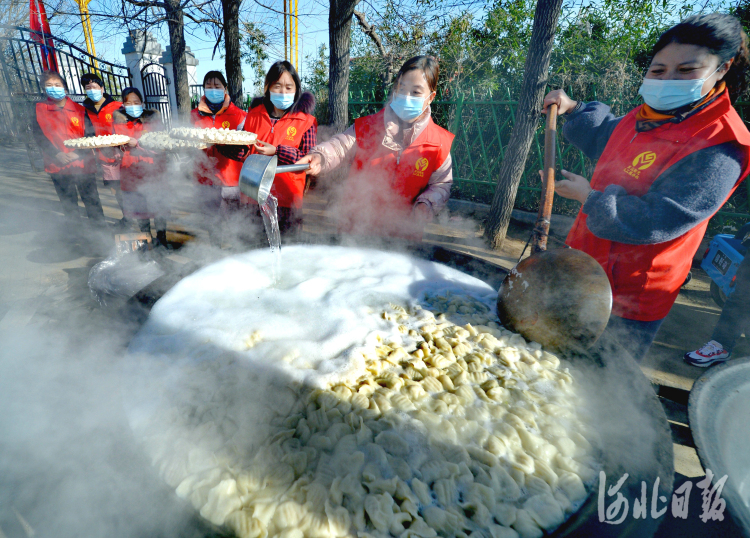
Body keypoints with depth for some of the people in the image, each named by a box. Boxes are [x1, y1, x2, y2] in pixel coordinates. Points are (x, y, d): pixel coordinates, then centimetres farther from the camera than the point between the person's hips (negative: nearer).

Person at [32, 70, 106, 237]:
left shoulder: (79, 110, 3)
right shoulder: (39, 110, 5)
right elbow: (39, 136, 0)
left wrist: (78, 153, -17)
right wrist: (57, 154, -15)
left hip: (83, 164, -1)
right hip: (58, 166, 2)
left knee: (91, 200, 4)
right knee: (68, 203, 11)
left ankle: (100, 228, 16)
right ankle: (74, 231, 22)